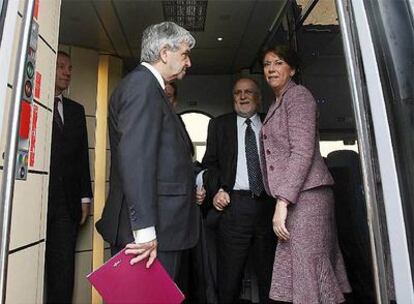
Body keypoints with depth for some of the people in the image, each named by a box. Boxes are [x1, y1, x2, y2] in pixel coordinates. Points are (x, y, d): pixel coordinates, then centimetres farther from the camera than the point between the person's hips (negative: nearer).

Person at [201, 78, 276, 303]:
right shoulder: (219, 124, 11)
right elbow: (209, 162, 9)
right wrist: (216, 189, -6)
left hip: (269, 204, 2)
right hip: (234, 204, -1)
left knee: (270, 275, 12)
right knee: (229, 275, 5)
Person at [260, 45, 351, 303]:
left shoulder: (298, 95, -4)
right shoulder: (277, 104, 22)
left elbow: (303, 151, -15)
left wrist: (282, 201, -19)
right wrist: (281, 200, 12)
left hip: (305, 195, -8)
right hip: (294, 197, 9)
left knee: (307, 271, -4)